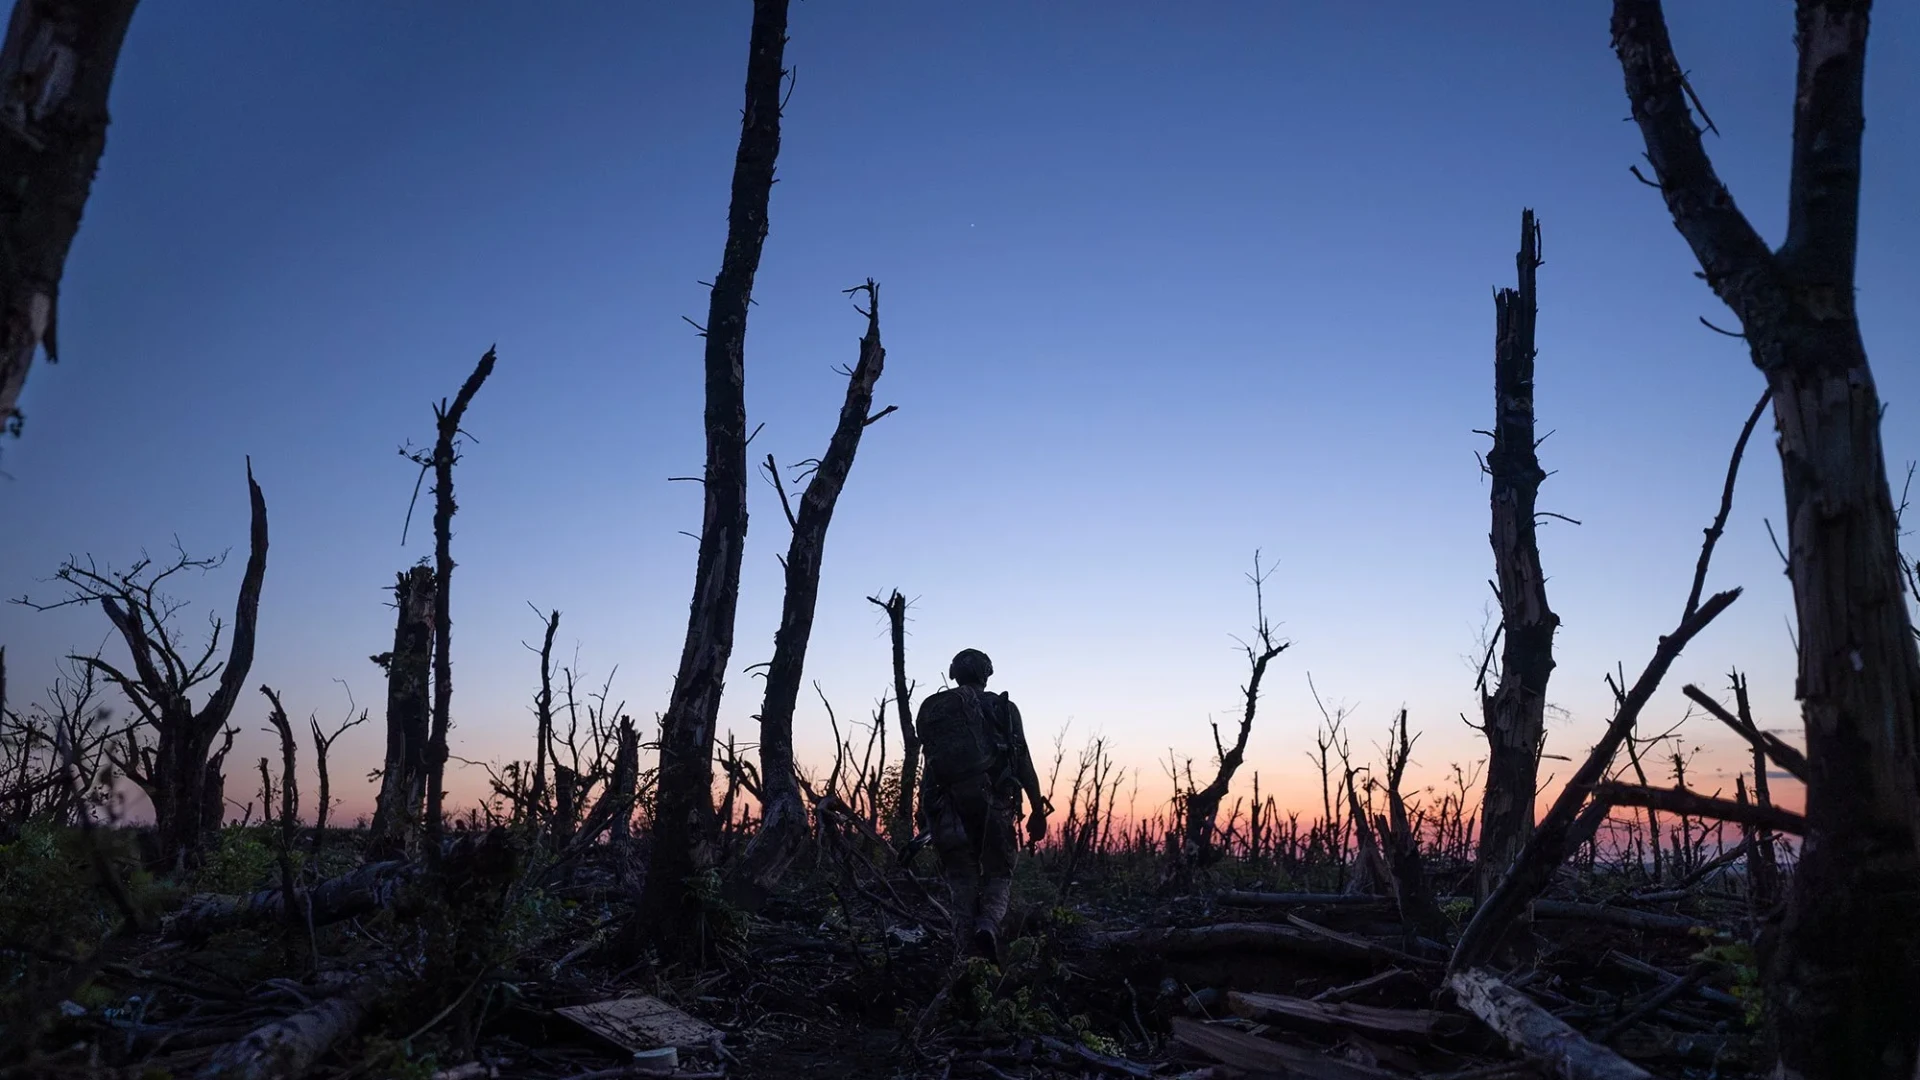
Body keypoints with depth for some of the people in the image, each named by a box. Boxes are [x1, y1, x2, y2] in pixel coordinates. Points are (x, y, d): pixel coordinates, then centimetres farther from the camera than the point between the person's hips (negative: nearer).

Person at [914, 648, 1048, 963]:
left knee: (962, 880, 12)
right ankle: (988, 925, -18)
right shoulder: (1003, 708, 7)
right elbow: (1023, 763, 2)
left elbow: (930, 763, 7)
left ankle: (967, 954, 5)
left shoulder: (931, 710, 12)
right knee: (998, 875, 11)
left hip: (948, 805, 2)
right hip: (992, 804, -1)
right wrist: (1038, 811, 5)